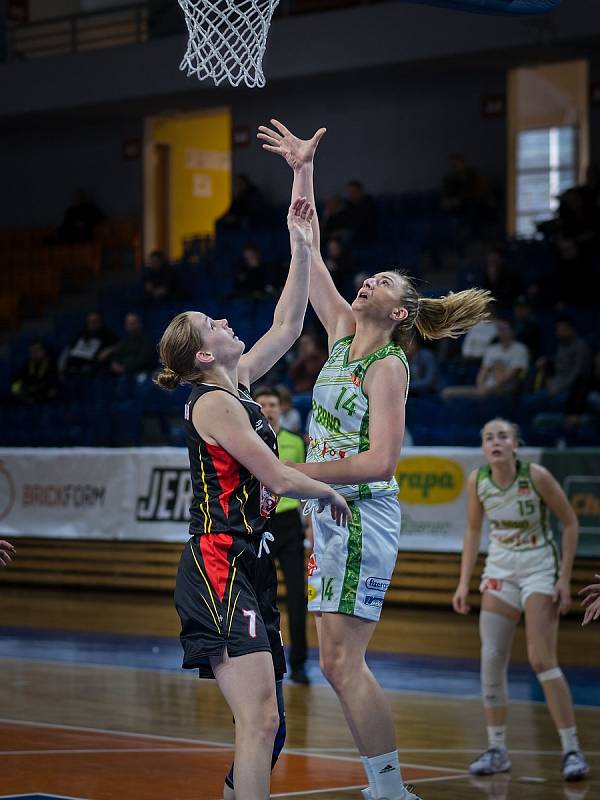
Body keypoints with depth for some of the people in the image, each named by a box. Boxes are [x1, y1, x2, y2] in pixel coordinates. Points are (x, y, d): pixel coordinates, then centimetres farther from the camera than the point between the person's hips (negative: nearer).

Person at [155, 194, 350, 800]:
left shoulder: (238, 386, 15)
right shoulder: (214, 402, -10)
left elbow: (287, 325, 25)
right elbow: (279, 478, -12)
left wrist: (302, 249, 22)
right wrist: (330, 494, 6)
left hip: (249, 567, 10)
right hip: (219, 569, -10)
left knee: (267, 724, 9)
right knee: (259, 719, -19)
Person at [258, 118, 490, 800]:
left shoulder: (388, 367, -11)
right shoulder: (343, 332, 10)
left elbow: (380, 461, -20)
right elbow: (307, 256, 13)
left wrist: (296, 471, -18)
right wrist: (302, 173, 9)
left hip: (362, 513, -8)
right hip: (333, 513, 8)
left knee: (341, 661, -10)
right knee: (340, 663, 7)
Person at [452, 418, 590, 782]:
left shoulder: (536, 476, -19)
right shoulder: (477, 480, -7)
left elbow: (570, 523, -10)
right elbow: (473, 530, 8)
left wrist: (564, 579, -13)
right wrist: (464, 582, 3)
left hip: (539, 567, -5)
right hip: (500, 568, 5)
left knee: (542, 660, -14)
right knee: (491, 660, 0)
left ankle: (573, 750, -7)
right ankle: (497, 750, 11)